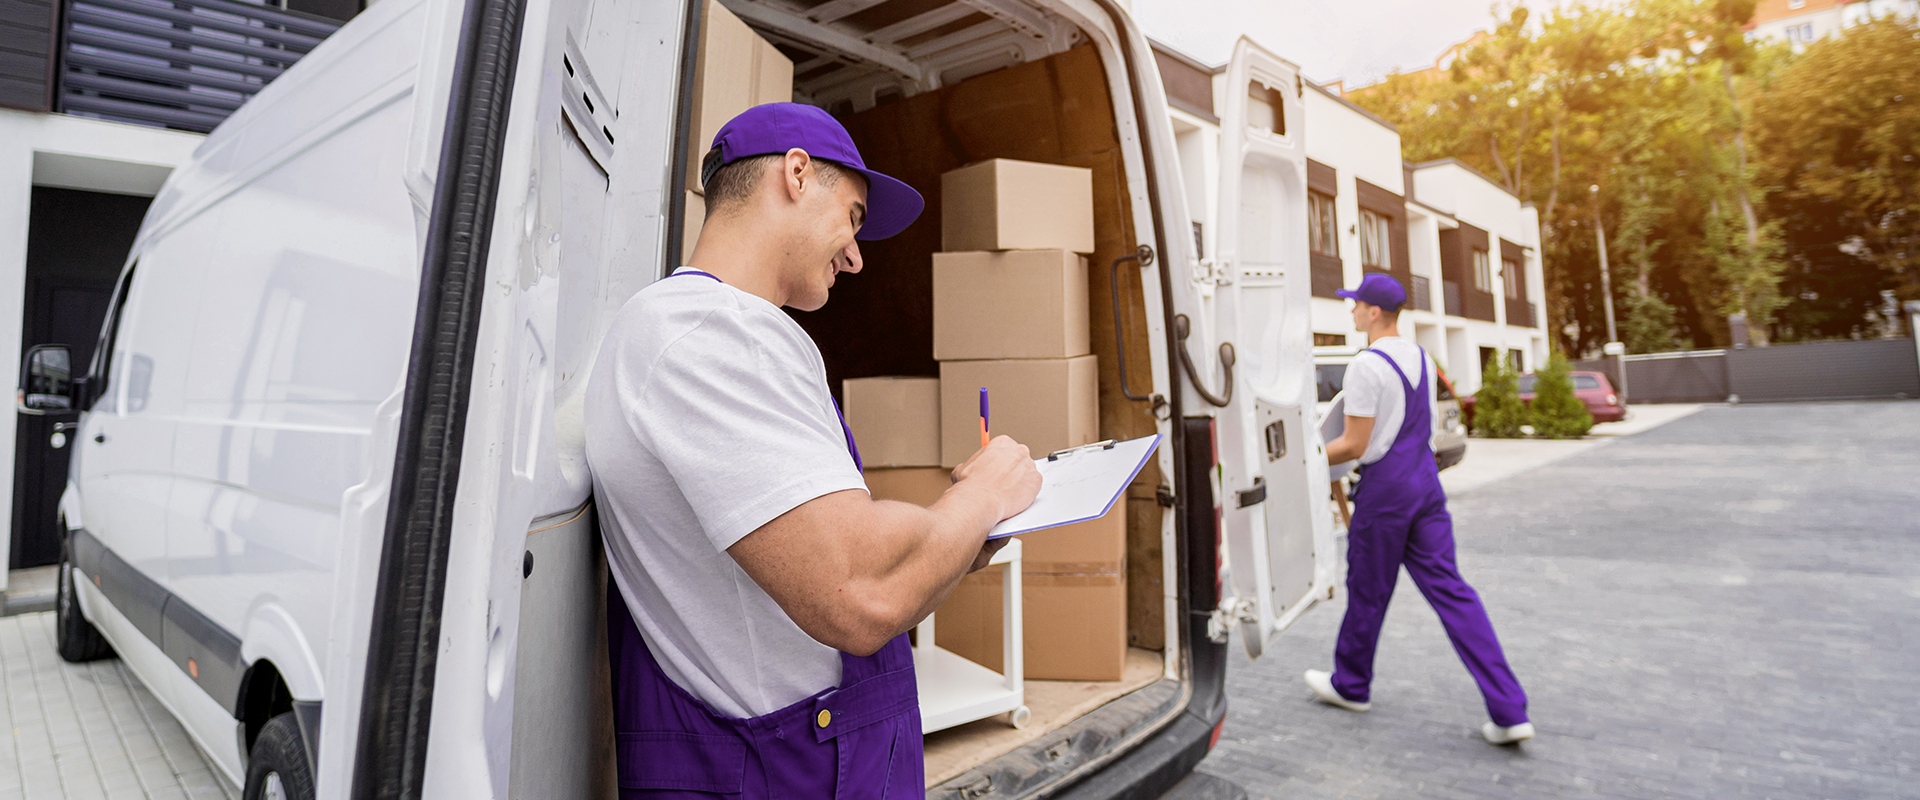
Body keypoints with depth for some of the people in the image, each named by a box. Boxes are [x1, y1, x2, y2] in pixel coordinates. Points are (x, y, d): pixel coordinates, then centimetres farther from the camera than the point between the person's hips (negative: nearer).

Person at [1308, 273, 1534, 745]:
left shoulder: (1366, 366, -17)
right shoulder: (1421, 358, 10)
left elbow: (1354, 446, -16)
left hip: (1384, 490, -8)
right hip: (1425, 481, 8)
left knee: (1368, 592, 9)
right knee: (1449, 590, 6)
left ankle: (1351, 686, 29)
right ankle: (1508, 711, 2)